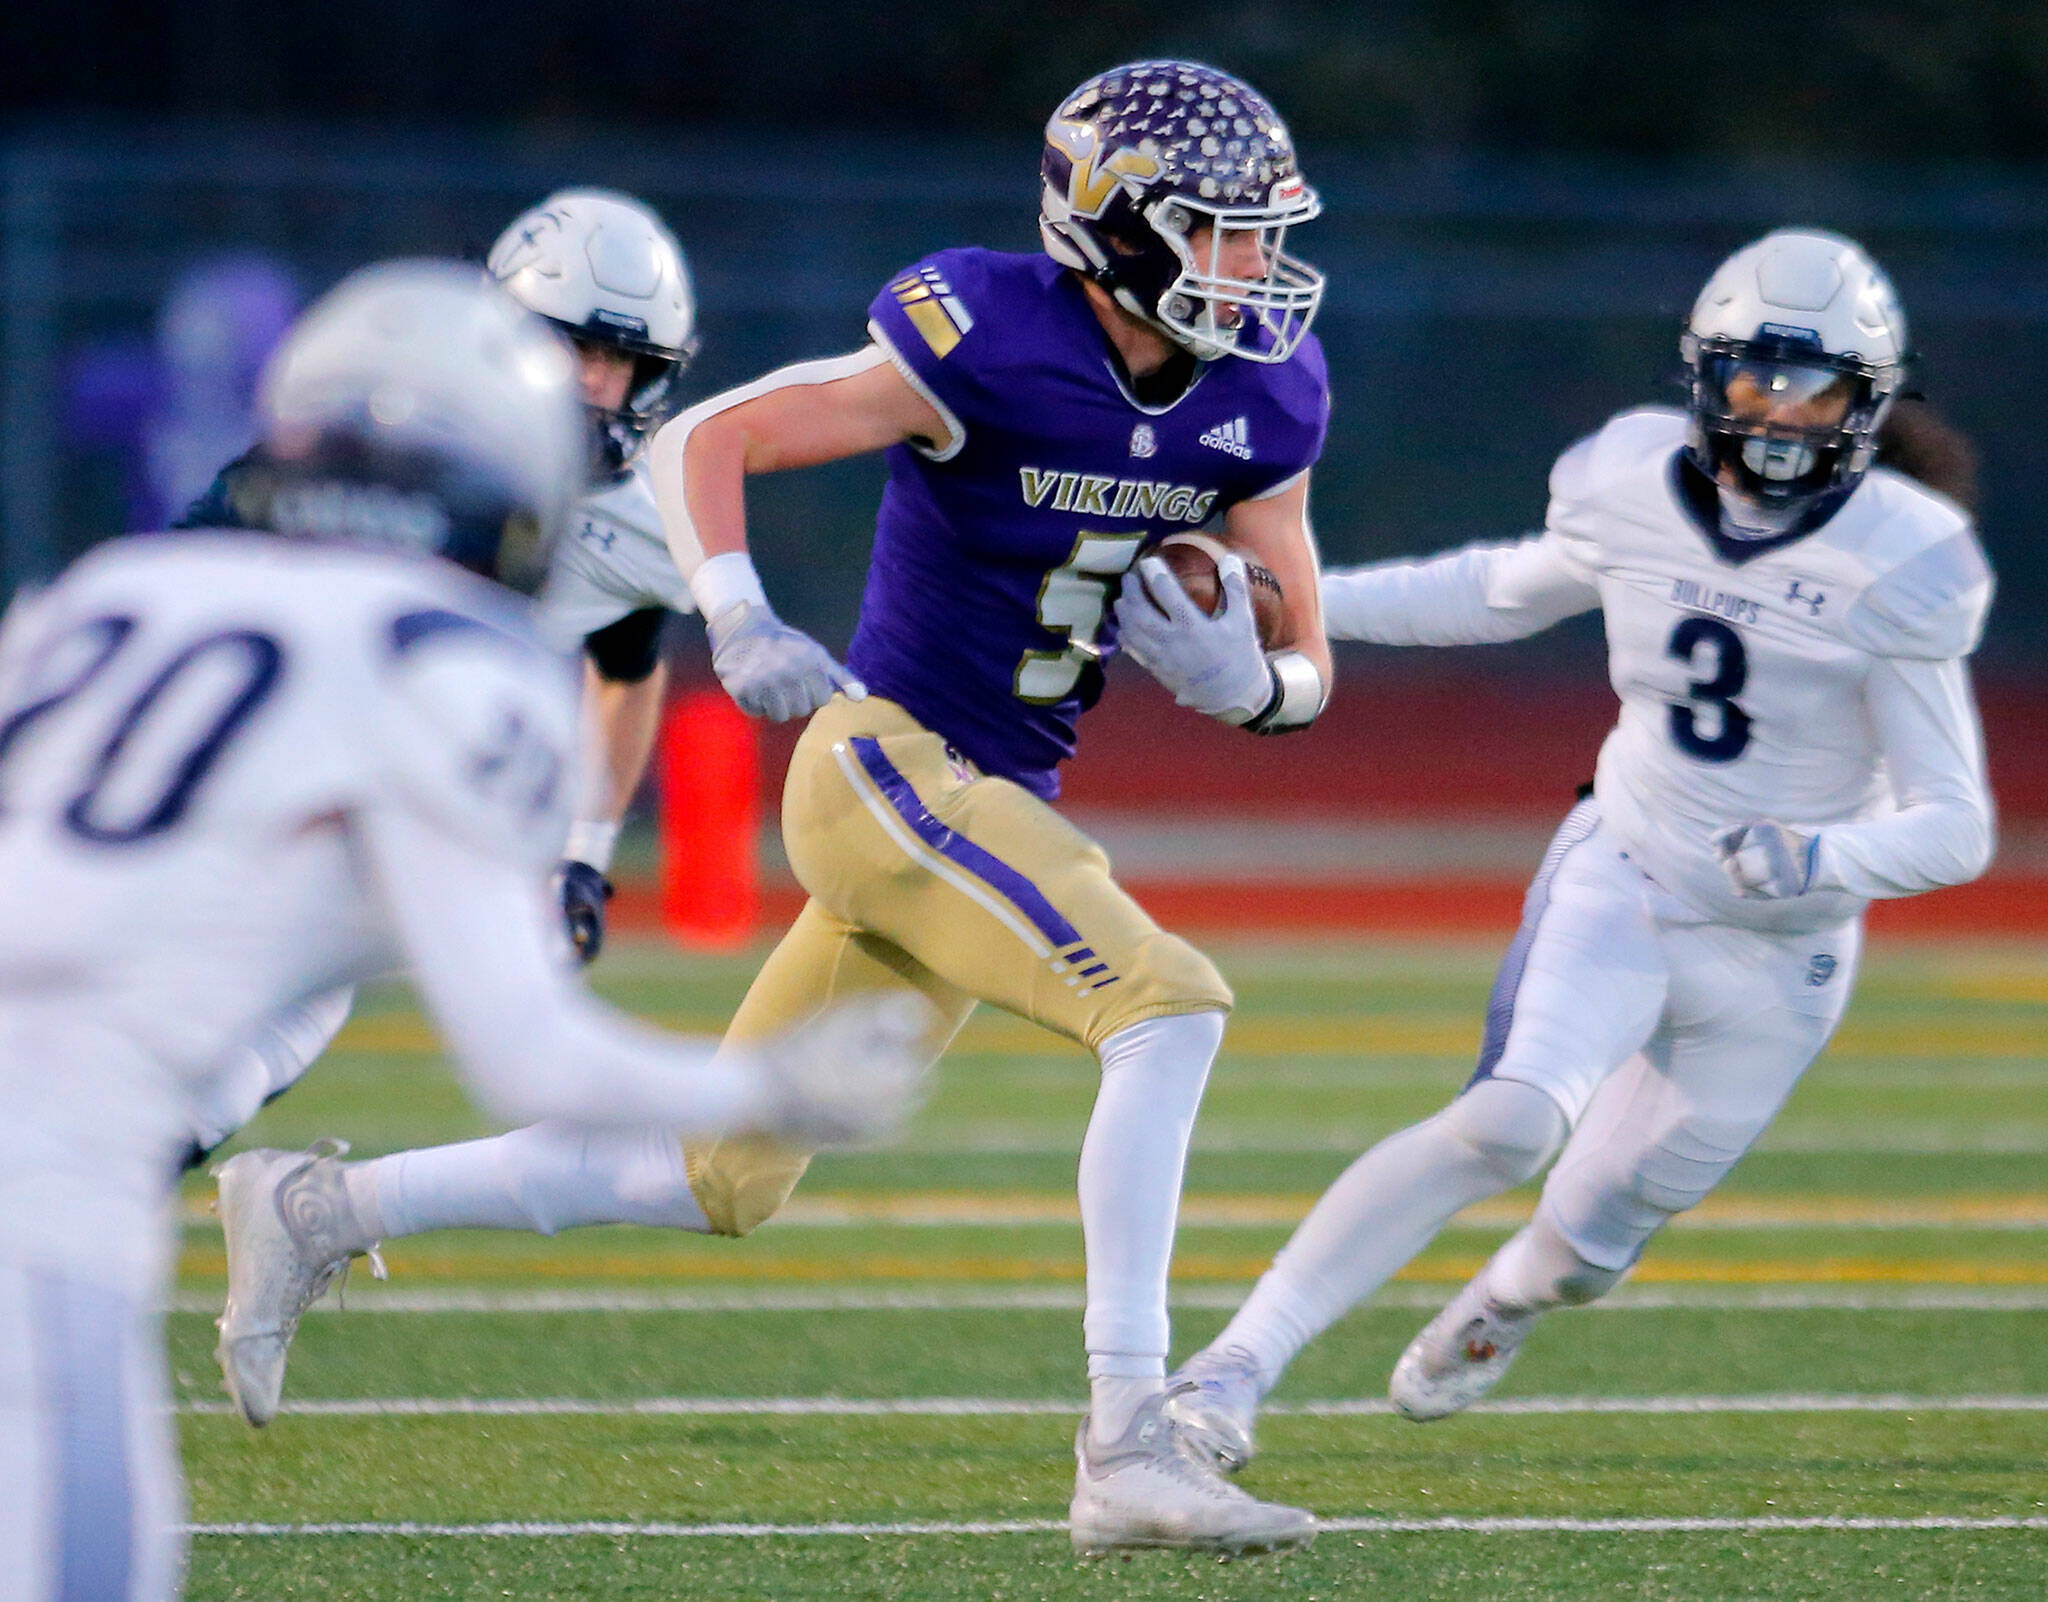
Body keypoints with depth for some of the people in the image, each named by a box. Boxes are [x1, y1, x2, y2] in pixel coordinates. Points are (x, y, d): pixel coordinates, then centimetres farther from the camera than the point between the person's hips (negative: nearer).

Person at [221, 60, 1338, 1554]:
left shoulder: (1262, 398, 2)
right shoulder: (991, 343, -17)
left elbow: (1304, 673, 9)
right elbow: (702, 440, -12)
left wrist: (1235, 675, -14)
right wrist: (742, 624, -28)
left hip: (988, 809, 8)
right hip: (890, 760, -8)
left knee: (718, 1179, 13)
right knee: (1165, 1006, -24)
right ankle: (1128, 1453, -27)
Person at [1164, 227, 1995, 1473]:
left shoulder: (1898, 565, -18)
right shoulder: (1634, 493, -8)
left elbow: (1956, 826, -16)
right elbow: (1506, 591, 15)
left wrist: (1823, 859, -36)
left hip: (1773, 958, -1)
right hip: (1622, 881, 1)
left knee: (1587, 1248, 10)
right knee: (1512, 1123, -28)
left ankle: (1506, 1303, 50)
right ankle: (1236, 1369, -25)